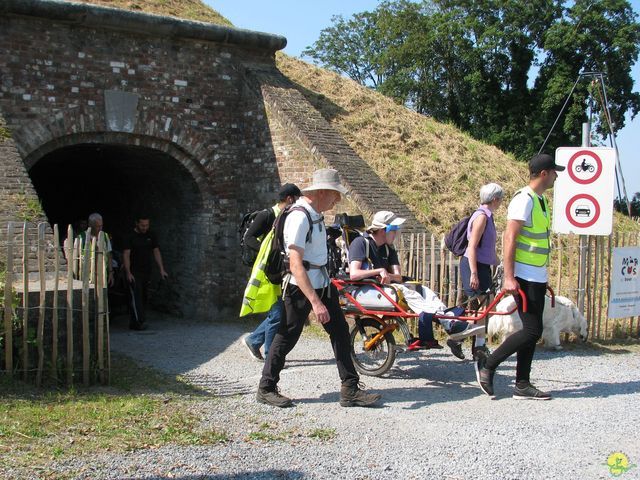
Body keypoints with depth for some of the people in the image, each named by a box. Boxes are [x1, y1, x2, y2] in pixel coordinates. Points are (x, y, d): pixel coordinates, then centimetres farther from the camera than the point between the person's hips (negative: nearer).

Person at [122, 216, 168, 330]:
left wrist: (161, 269, 5)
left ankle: (134, 323, 13)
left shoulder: (151, 236, 10)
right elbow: (126, 255, -9)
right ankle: (140, 322, -19)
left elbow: (156, 252, 12)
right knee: (136, 297, -13)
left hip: (147, 272, 5)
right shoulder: (130, 237, -5)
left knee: (143, 297, 6)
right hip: (134, 273, -5)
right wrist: (128, 273, -18)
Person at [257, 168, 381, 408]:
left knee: (340, 332, 5)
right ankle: (266, 389, 19)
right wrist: (315, 302, -32)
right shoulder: (299, 217, -21)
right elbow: (296, 266, -27)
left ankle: (350, 390, 8)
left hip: (322, 284, 9)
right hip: (300, 287, -9)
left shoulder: (315, 214, 9)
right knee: (287, 337, 3)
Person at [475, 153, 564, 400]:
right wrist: (509, 277, -25)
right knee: (532, 330, -10)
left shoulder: (541, 200, 15)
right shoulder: (524, 200, -14)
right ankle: (487, 365, 2)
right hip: (524, 277, -10)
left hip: (538, 278, 10)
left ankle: (522, 385, 15)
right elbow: (510, 238, -20)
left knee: (532, 331, 9)